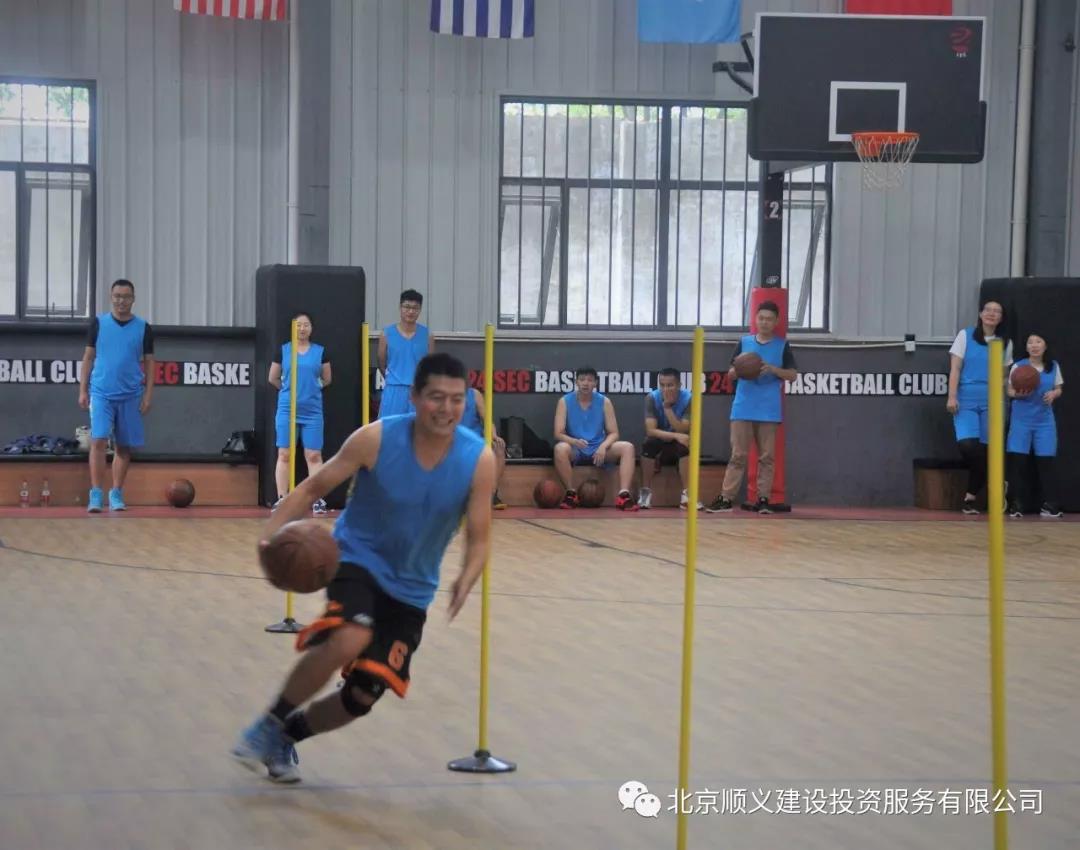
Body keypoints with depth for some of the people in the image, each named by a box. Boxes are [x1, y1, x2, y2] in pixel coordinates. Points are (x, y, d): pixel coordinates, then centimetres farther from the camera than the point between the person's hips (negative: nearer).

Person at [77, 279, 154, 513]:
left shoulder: (143, 328, 4)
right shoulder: (98, 323, 4)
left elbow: (149, 363, 7)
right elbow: (88, 357, 7)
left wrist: (148, 395, -1)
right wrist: (82, 390, 1)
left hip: (130, 396, 1)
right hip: (101, 393, -1)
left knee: (124, 447, 6)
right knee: (98, 441, -11)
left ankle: (116, 495, 15)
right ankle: (96, 495, -10)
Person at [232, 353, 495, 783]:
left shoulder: (479, 459, -14)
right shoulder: (376, 439, -18)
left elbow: (478, 539, -8)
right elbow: (313, 488, -11)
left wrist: (466, 581, -30)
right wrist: (272, 531, -28)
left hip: (411, 587, 4)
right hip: (358, 558, -3)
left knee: (365, 694, 3)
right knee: (348, 639, -34)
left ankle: (289, 734, 33)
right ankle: (269, 724, -12)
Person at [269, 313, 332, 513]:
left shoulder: (320, 352, 4)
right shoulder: (283, 351, 3)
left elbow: (326, 380, 13)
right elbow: (273, 378, 12)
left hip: (313, 411, 0)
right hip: (287, 410, 0)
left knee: (314, 455, -1)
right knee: (284, 455, 1)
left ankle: (318, 499, 1)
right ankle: (282, 498, 5)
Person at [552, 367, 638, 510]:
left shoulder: (604, 402, 2)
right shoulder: (565, 401, -3)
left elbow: (613, 433, 0)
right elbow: (558, 434, -9)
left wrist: (603, 446, -23)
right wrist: (575, 441, -31)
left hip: (598, 450, 2)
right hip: (576, 450, -2)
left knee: (627, 447, -22)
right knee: (560, 448, -36)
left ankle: (624, 495, -33)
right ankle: (571, 493, -21)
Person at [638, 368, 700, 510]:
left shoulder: (688, 399, -14)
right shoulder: (652, 398, -13)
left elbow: (683, 430, -23)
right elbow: (650, 430, -23)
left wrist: (667, 407, -29)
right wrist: (676, 435, -36)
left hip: (678, 446, 0)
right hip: (660, 446, 0)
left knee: (685, 445, -34)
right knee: (649, 444, -33)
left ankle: (686, 494, -28)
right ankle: (645, 492, -21)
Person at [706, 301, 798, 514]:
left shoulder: (782, 345, 5)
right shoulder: (744, 342, 9)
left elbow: (793, 375, 2)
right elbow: (730, 374, 10)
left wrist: (773, 369, -14)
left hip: (769, 410, -1)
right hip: (743, 408, 1)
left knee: (766, 456, 2)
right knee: (738, 455, 0)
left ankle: (763, 499, 6)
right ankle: (726, 498, -1)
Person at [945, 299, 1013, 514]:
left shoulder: (1005, 343, 9)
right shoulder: (965, 335, 2)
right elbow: (955, 368, -1)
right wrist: (952, 397, -9)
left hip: (990, 403, 2)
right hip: (966, 401, -2)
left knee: (985, 451, 0)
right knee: (968, 446, -20)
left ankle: (970, 497, 10)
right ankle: (992, 486, 7)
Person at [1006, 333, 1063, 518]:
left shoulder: (1054, 366, 4)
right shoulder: (1018, 366, -3)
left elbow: (1058, 390, 12)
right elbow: (1009, 390, 2)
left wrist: (1053, 394, -10)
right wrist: (1018, 393, -20)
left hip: (1044, 420, 2)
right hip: (1021, 419, -2)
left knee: (1045, 461, 1)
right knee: (1016, 460, -6)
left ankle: (1049, 504, 7)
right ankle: (1016, 504, 0)